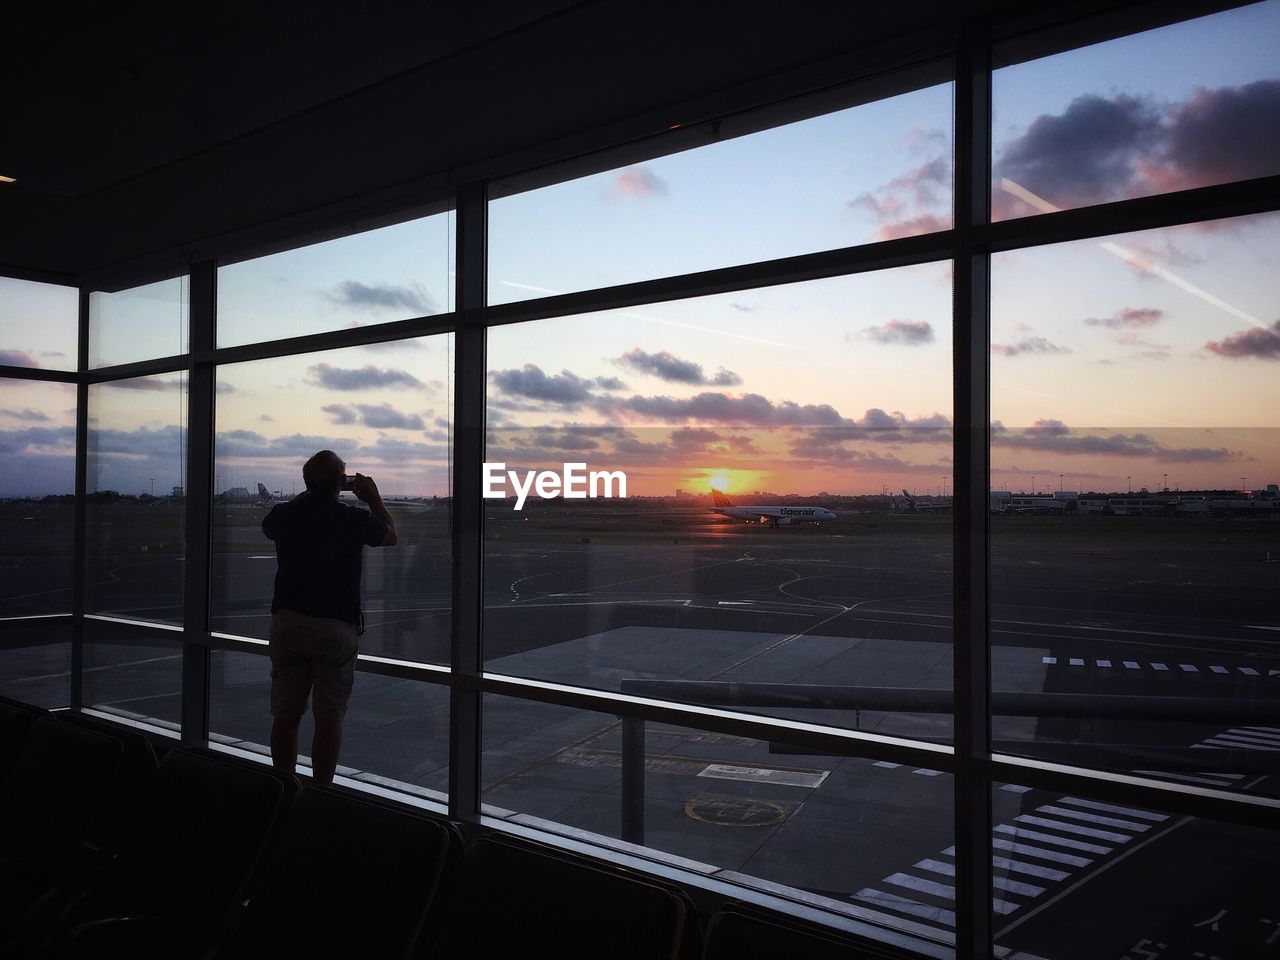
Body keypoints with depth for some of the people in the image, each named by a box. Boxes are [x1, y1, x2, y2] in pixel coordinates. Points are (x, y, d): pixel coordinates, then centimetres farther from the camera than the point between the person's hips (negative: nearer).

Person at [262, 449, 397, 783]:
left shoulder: (285, 514, 1)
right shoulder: (354, 519, -9)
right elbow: (391, 535, 13)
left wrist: (309, 493, 27)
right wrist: (373, 497, 22)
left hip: (287, 621, 4)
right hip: (336, 626, -3)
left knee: (286, 714, 10)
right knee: (329, 717, 1)